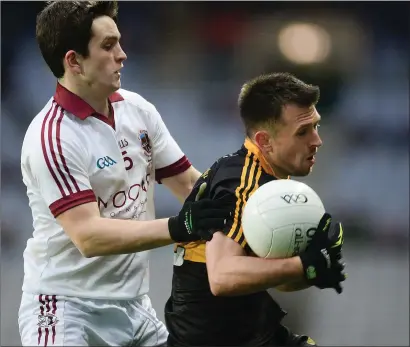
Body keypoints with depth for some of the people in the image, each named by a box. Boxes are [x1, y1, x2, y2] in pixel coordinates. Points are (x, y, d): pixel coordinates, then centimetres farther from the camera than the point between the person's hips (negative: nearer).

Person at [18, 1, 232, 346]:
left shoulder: (138, 109, 2)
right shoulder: (51, 136, -19)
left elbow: (188, 182, 9)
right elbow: (89, 236, -26)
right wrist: (178, 228, -35)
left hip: (132, 302, 7)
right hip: (68, 307, -7)